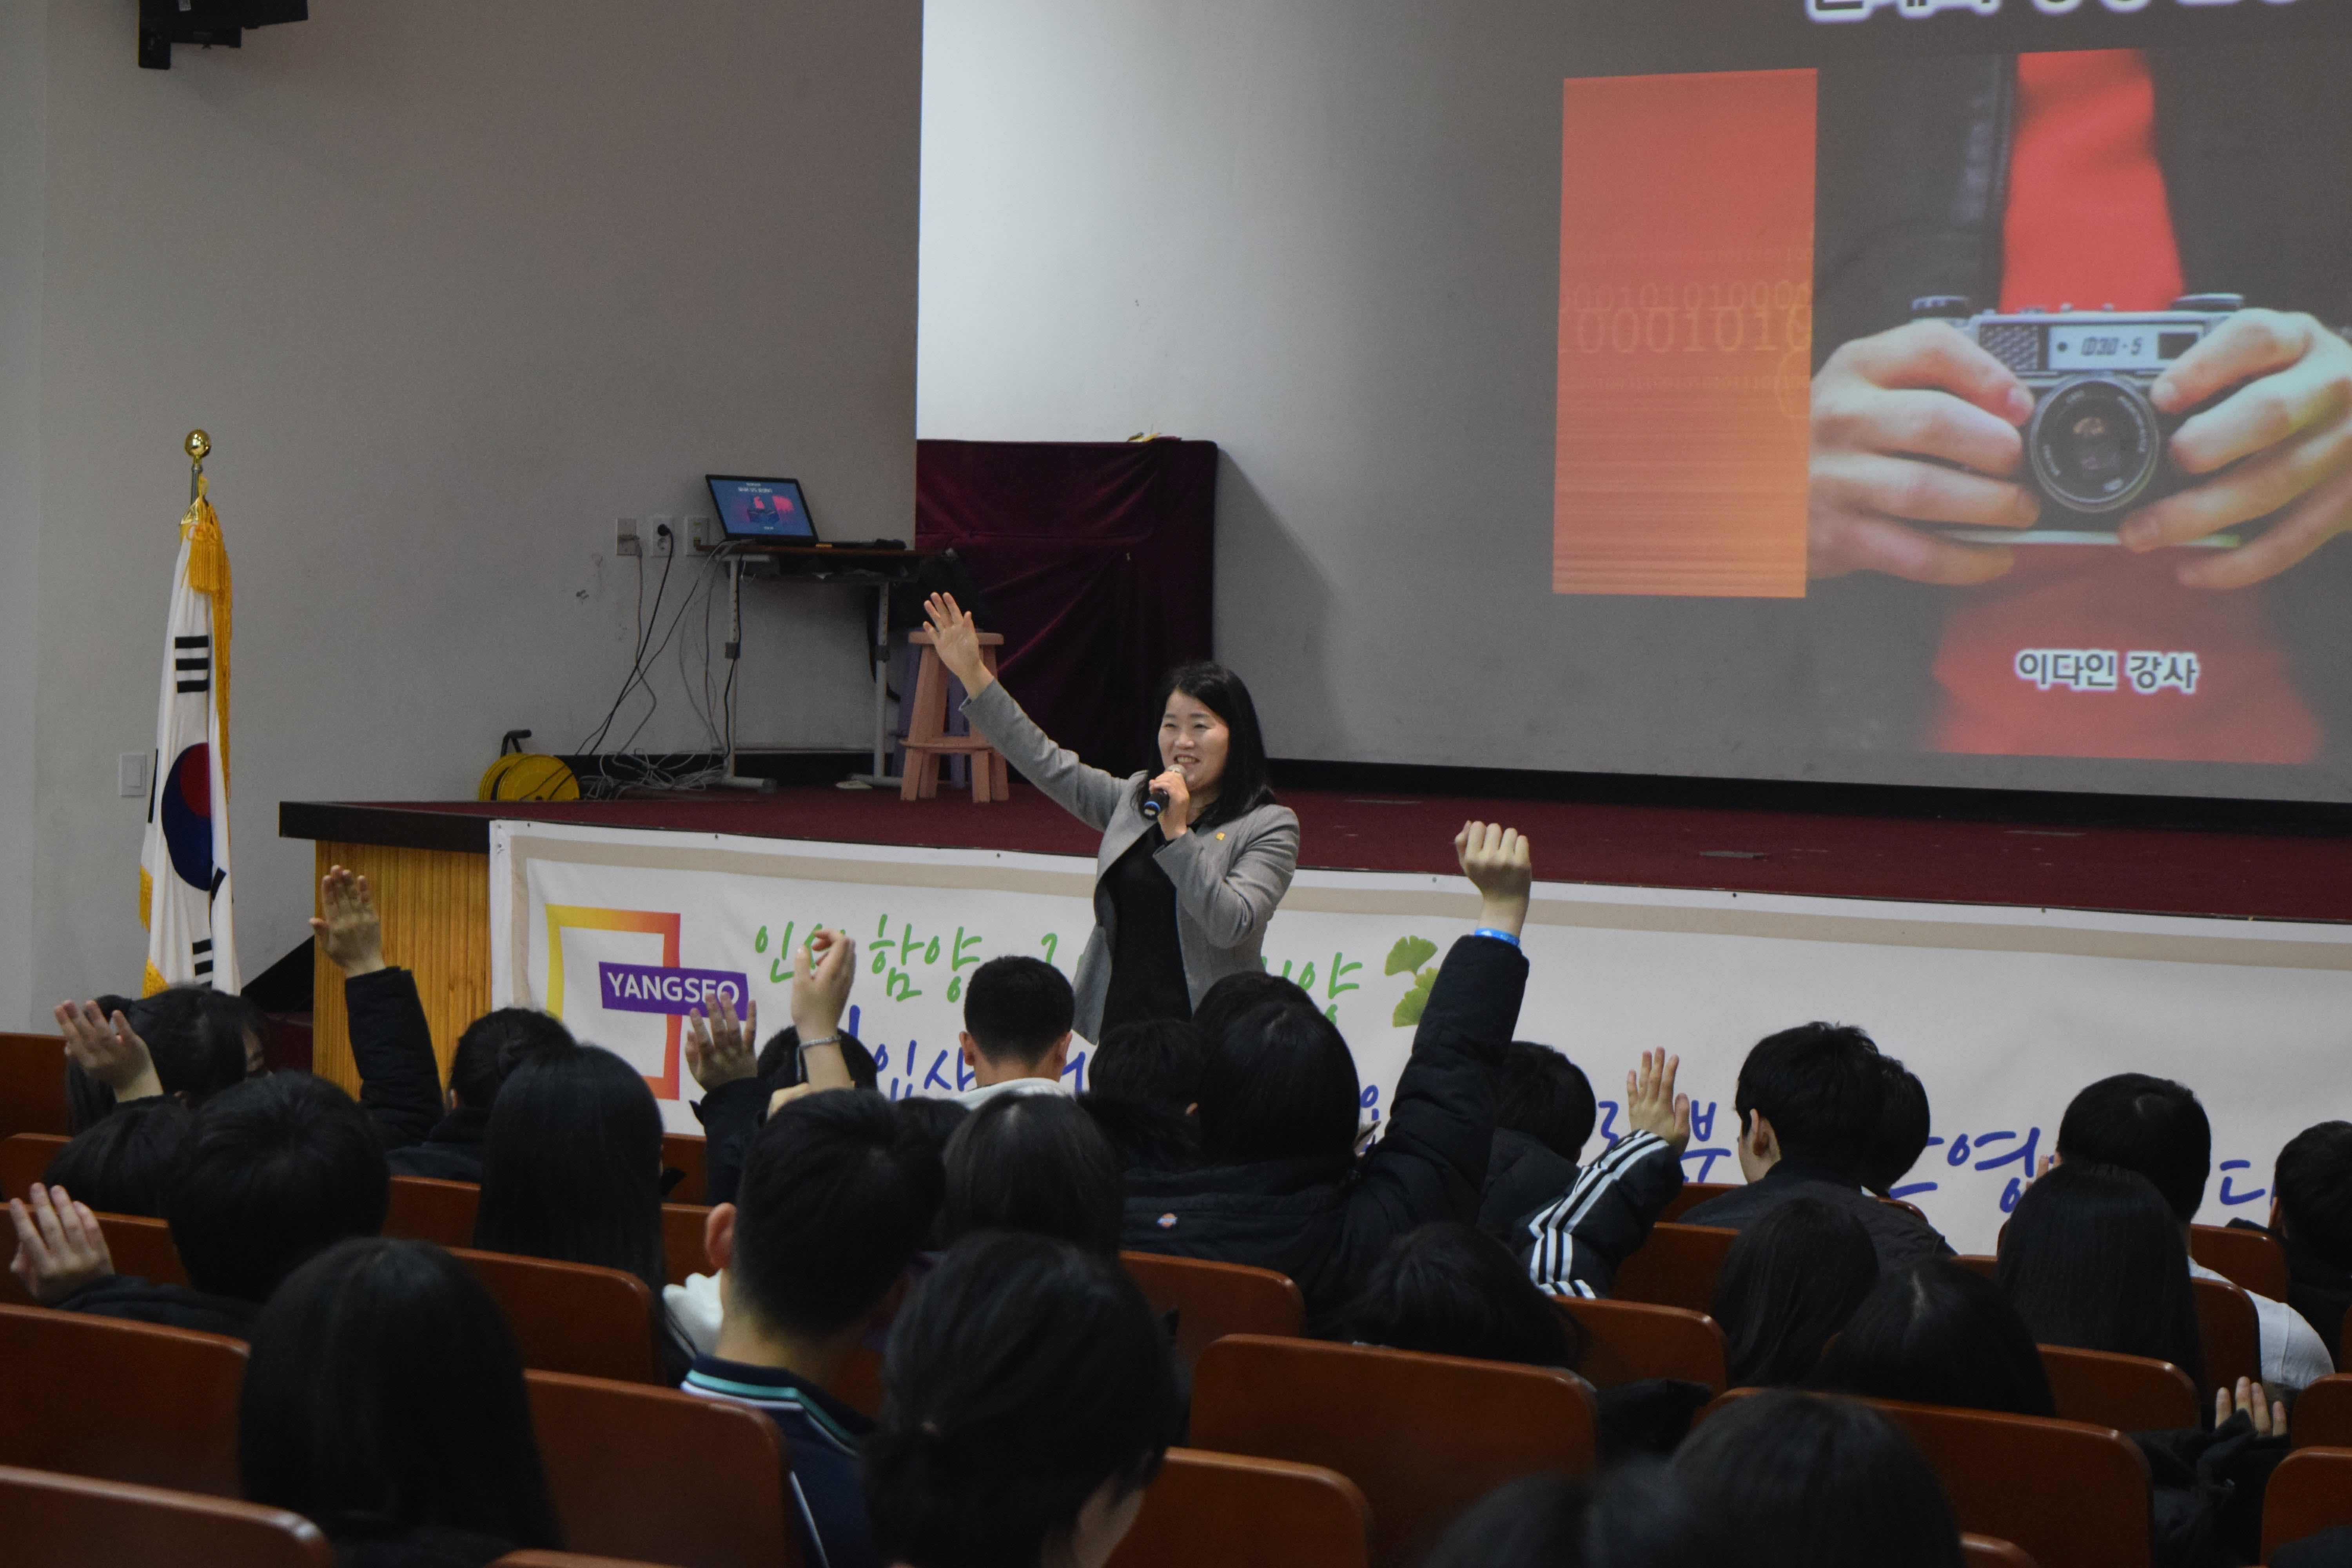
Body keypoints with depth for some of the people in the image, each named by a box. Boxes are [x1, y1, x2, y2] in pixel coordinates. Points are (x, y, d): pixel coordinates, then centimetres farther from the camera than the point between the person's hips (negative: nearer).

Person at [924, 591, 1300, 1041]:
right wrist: (972, 674, 10)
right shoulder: (1135, 800, 15)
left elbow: (1231, 926, -15)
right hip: (1119, 1023, 5)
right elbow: (1048, 764, 15)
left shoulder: (1269, 827, -3)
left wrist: (1177, 834, -20)